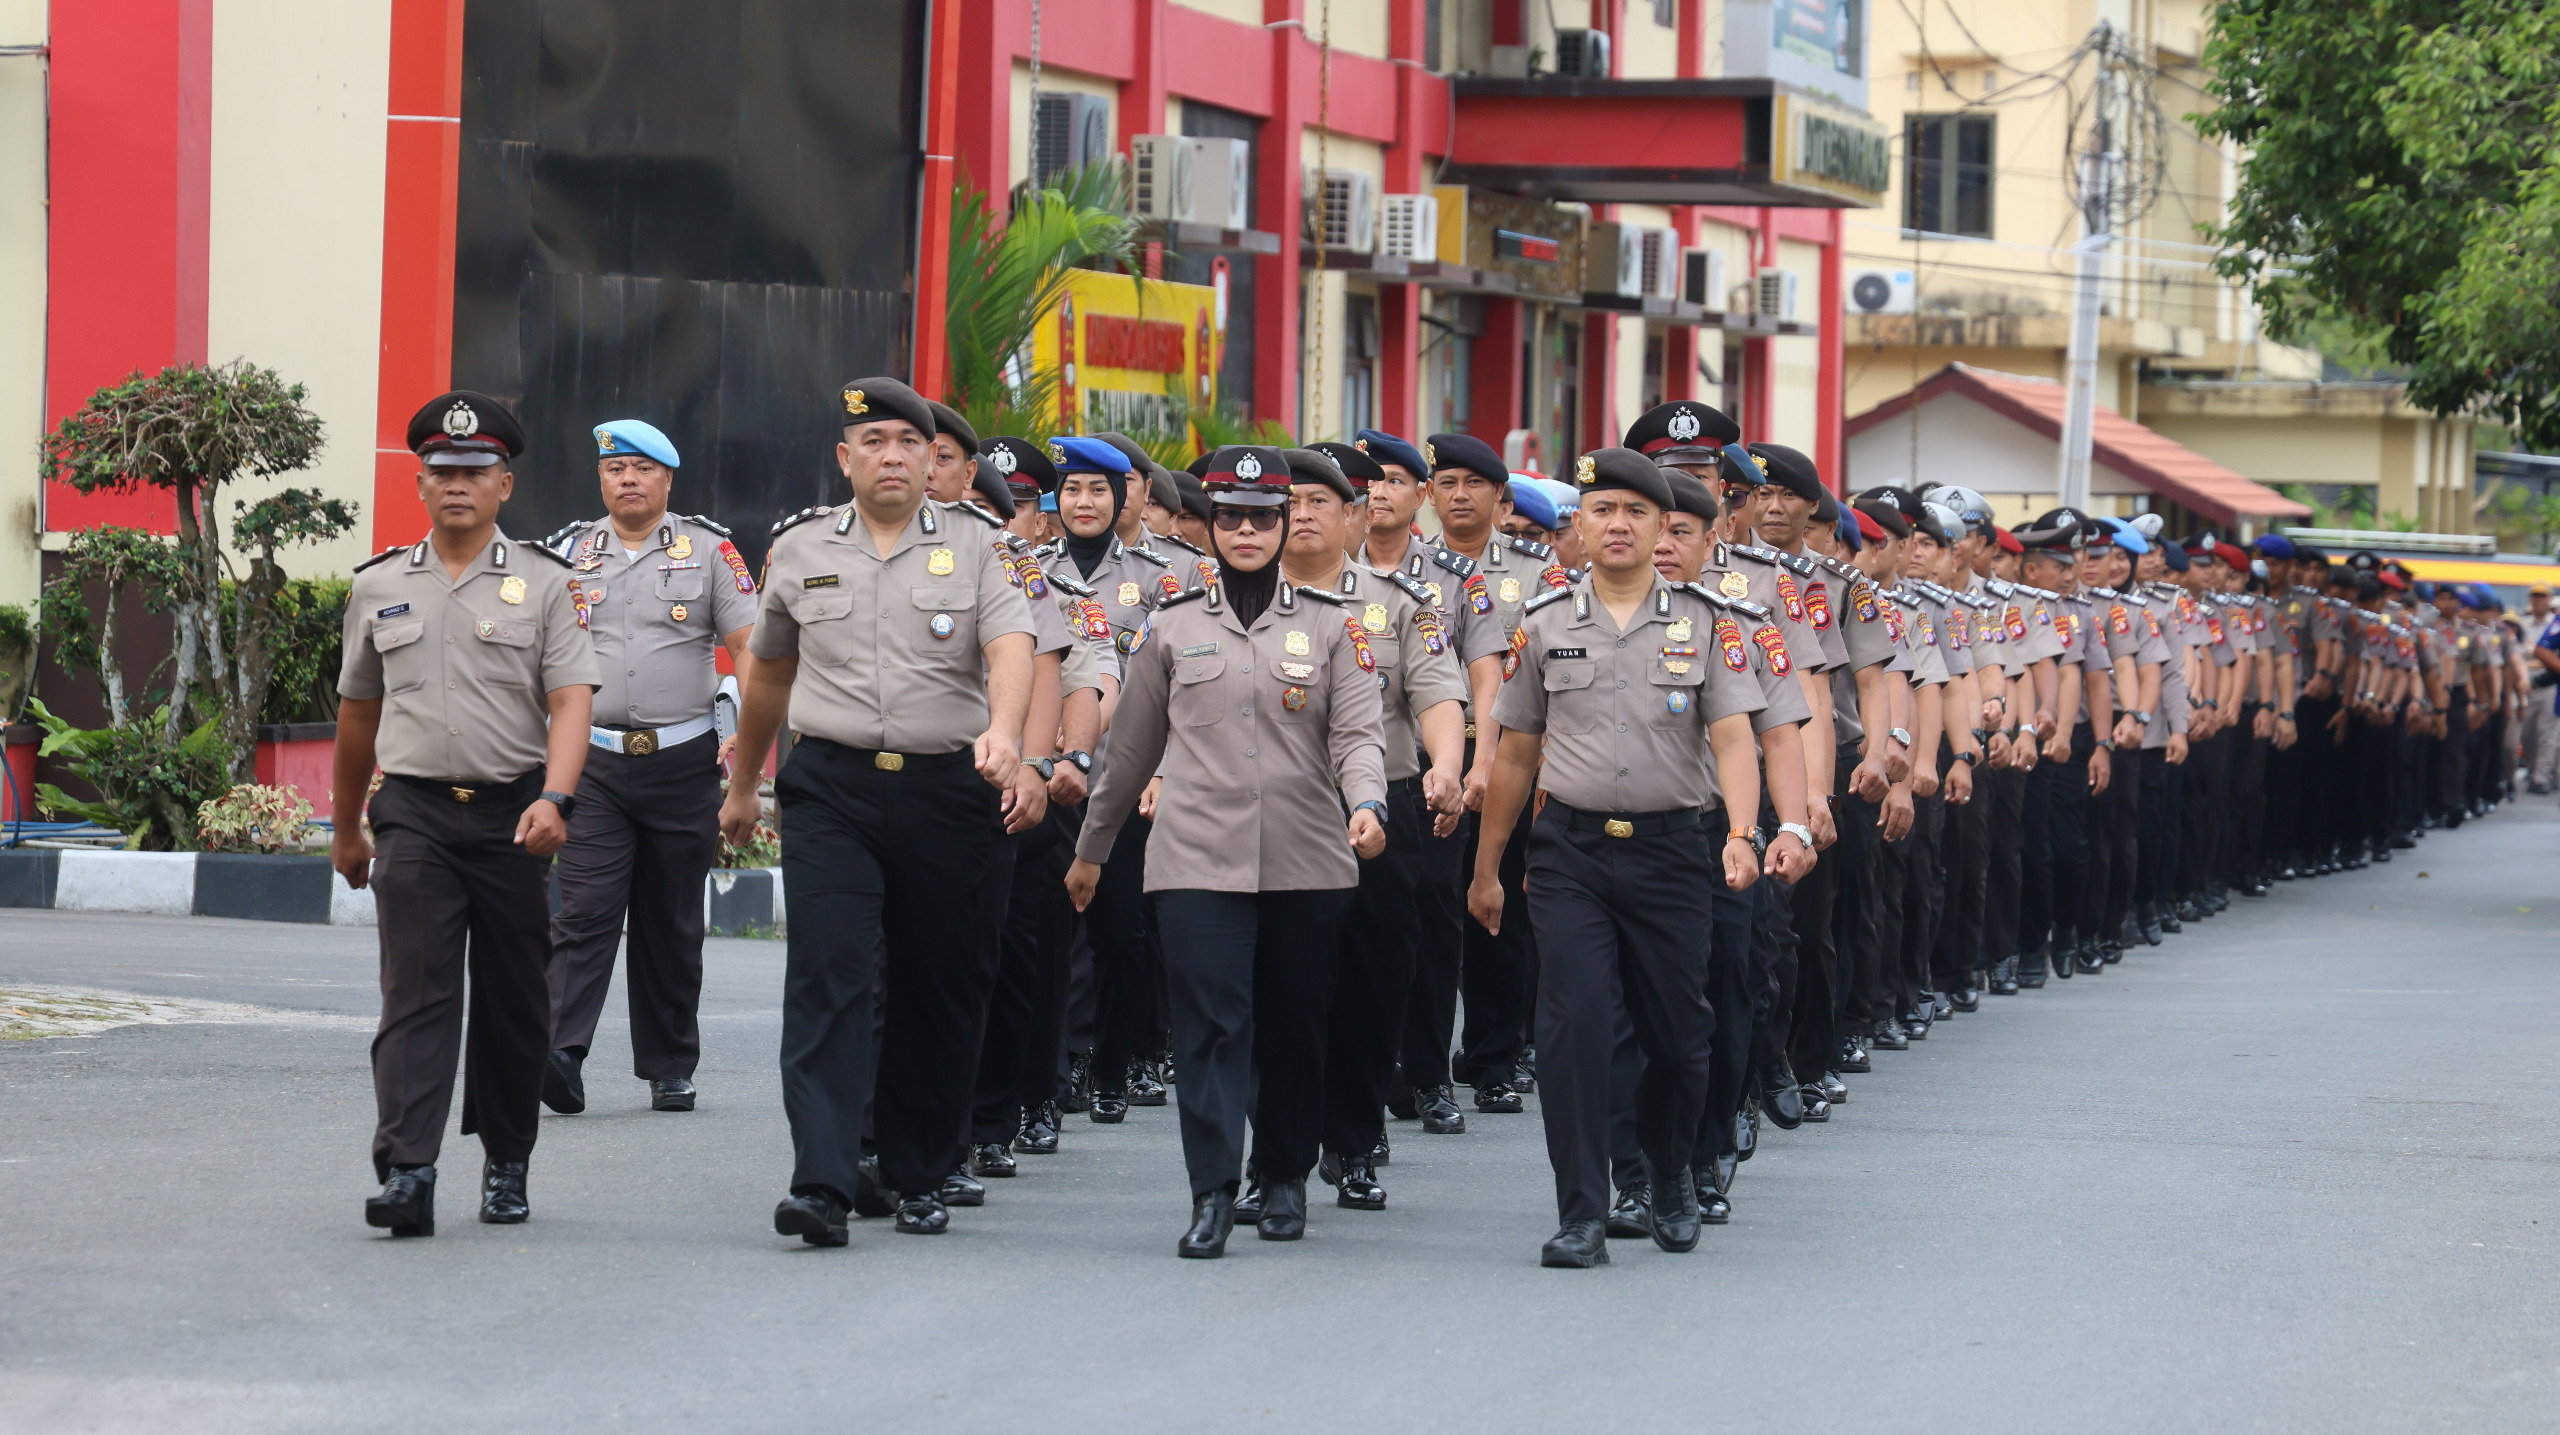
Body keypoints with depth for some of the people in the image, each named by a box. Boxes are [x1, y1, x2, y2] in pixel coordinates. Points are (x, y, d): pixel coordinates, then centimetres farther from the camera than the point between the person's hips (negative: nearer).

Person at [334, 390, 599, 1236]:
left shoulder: (545, 585, 3)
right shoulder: (380, 586, 10)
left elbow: (572, 700, -6)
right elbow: (357, 711, 20)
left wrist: (554, 798, -22)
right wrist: (345, 827, 25)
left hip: (514, 815, 0)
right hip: (415, 815, 1)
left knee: (513, 1001, 7)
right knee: (416, 994, -12)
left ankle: (506, 1164, 22)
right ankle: (405, 1174, -20)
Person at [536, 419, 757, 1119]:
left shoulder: (708, 550, 5)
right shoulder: (567, 553, 9)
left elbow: (749, 648, 2)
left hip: (683, 763, 0)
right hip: (592, 763, 0)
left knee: (672, 924, 6)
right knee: (585, 912, -12)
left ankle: (670, 1066, 15)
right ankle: (563, 1055, -22)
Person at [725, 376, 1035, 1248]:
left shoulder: (974, 548, 4)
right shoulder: (800, 549, 10)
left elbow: (1011, 647, -13)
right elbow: (769, 670, 24)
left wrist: (1005, 731, -32)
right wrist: (743, 783, 29)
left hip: (947, 792, 0)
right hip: (830, 788, 0)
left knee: (939, 989, 6)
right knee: (828, 976, -13)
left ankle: (917, 1176, 20)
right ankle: (824, 1182, -19)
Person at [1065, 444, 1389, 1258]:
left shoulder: (1330, 625, 7)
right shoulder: (1171, 627, 9)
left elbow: (1358, 733, -1)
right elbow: (1131, 748, 17)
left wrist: (1367, 804, -22)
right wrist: (1090, 849, 22)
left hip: (1306, 860, 1)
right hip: (1198, 859, -1)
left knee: (1293, 1025, 8)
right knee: (1209, 1021, -12)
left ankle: (1286, 1177, 25)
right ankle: (1212, 1192, -14)